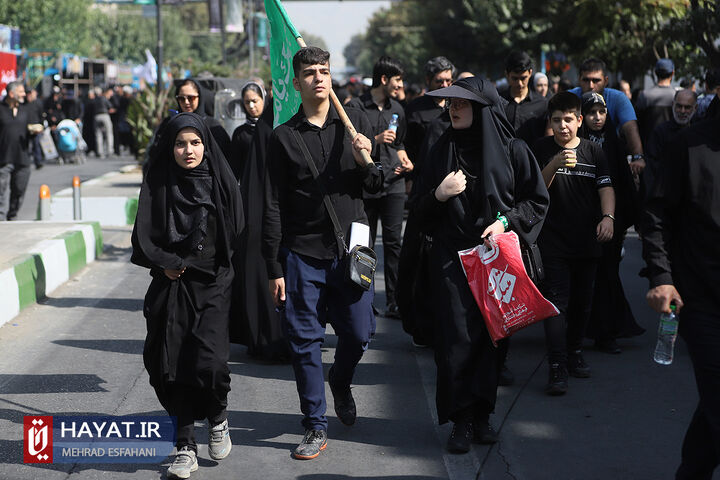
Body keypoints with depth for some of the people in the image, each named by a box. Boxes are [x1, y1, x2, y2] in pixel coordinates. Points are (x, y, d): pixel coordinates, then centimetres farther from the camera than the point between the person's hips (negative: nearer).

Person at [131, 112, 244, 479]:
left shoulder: (221, 181, 1)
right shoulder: (157, 184, 3)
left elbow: (234, 233, 2)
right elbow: (143, 236, 3)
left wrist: (184, 263, 0)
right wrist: (167, 264, -12)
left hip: (212, 285, -1)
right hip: (169, 287, 2)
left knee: (207, 362, -15)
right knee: (172, 365, -2)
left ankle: (217, 417, 16)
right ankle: (185, 448, 9)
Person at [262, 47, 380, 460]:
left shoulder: (355, 121, 7)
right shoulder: (284, 137, 3)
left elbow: (376, 186, 10)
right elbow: (274, 207, 2)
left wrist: (365, 162, -13)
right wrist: (275, 269, -1)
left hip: (350, 248, 1)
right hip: (302, 254, -1)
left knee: (359, 333, 4)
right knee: (305, 340, 0)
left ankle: (340, 381, 38)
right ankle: (316, 426, 13)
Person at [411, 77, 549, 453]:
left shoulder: (511, 150, 0)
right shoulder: (441, 151, 7)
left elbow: (537, 201, 5)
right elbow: (419, 208, 11)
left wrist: (506, 221, -10)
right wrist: (439, 195, -9)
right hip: (452, 258, 1)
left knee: (491, 335, 3)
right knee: (457, 339, -5)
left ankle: (481, 415, 15)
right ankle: (461, 420, 4)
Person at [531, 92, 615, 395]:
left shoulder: (594, 152, 7)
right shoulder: (542, 150, 1)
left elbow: (605, 187, 0)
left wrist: (608, 216, -18)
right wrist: (554, 165, -22)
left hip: (587, 242, 3)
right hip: (553, 242, -3)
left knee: (582, 302, 11)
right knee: (556, 302, -10)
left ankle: (574, 352, 29)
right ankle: (557, 367, -12)